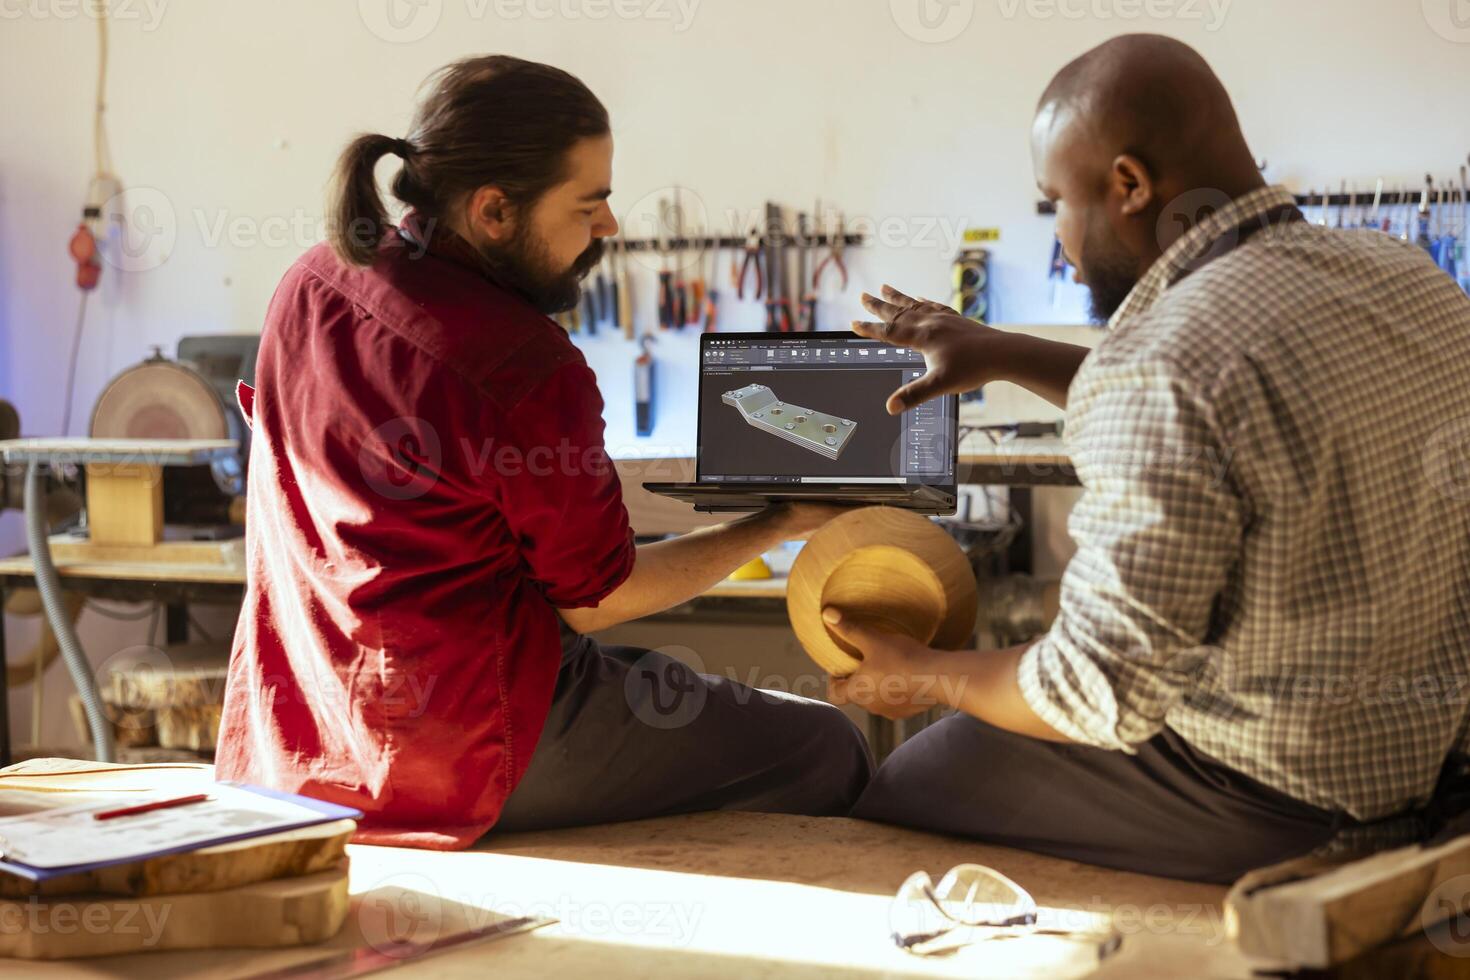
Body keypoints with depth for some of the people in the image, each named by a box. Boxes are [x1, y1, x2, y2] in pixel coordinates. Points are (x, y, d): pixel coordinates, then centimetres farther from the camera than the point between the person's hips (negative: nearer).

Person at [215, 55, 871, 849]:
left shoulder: (309, 283, 0)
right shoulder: (531, 369, -24)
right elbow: (595, 597, -10)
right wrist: (777, 525, 1)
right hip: (465, 749, -9)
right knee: (829, 752, 3)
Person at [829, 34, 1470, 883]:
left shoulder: (1162, 368, -26)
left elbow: (1103, 692, -23)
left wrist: (925, 678, -3)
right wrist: (1010, 357, 21)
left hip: (1280, 806, -9)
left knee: (897, 799, 8)